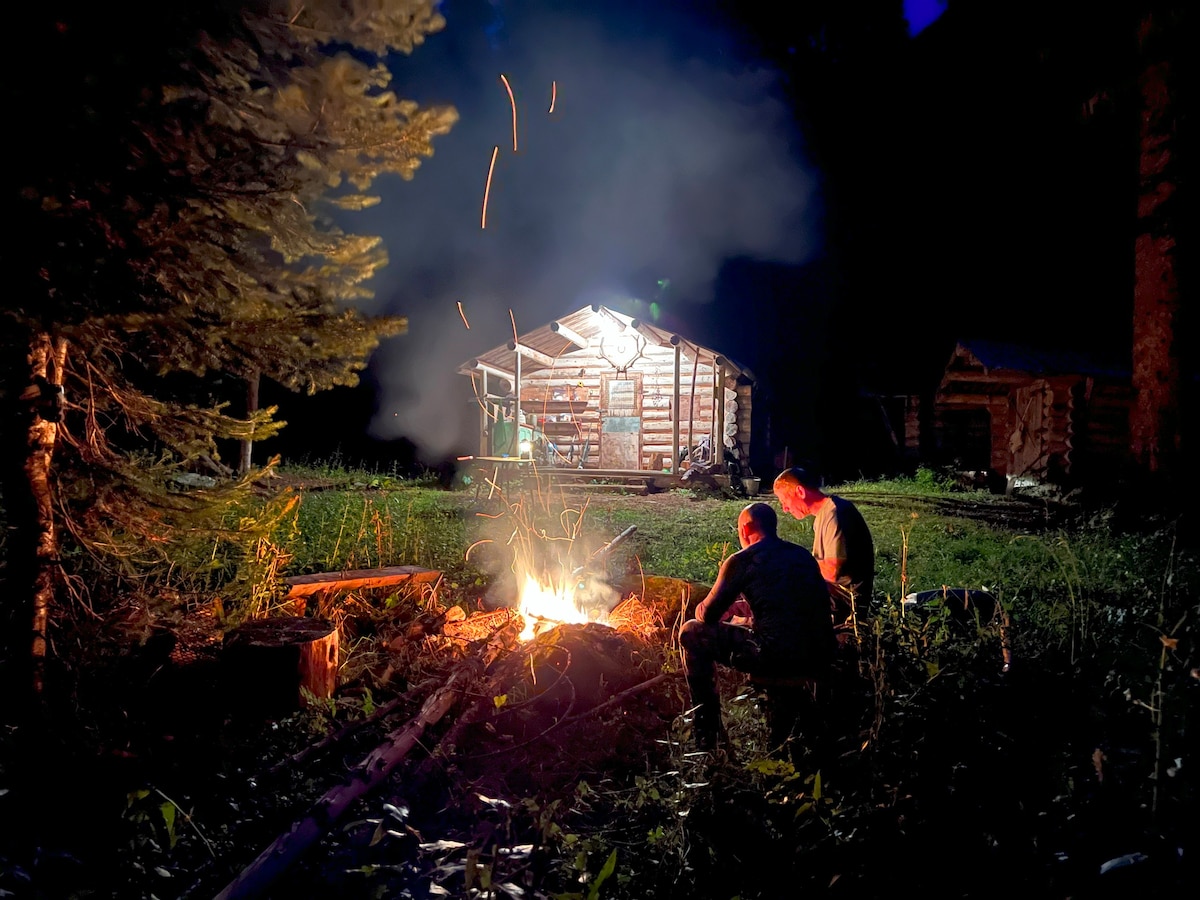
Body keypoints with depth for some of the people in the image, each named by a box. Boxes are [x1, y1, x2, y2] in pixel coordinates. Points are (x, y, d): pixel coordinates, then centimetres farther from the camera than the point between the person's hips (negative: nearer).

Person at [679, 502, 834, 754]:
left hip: (775, 655, -7)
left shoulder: (742, 561, -1)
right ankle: (810, 721, 45)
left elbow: (707, 615, 1)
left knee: (691, 633, 9)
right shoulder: (804, 555, 17)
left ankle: (707, 733, 11)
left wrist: (701, 609, 27)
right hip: (819, 657, 7)